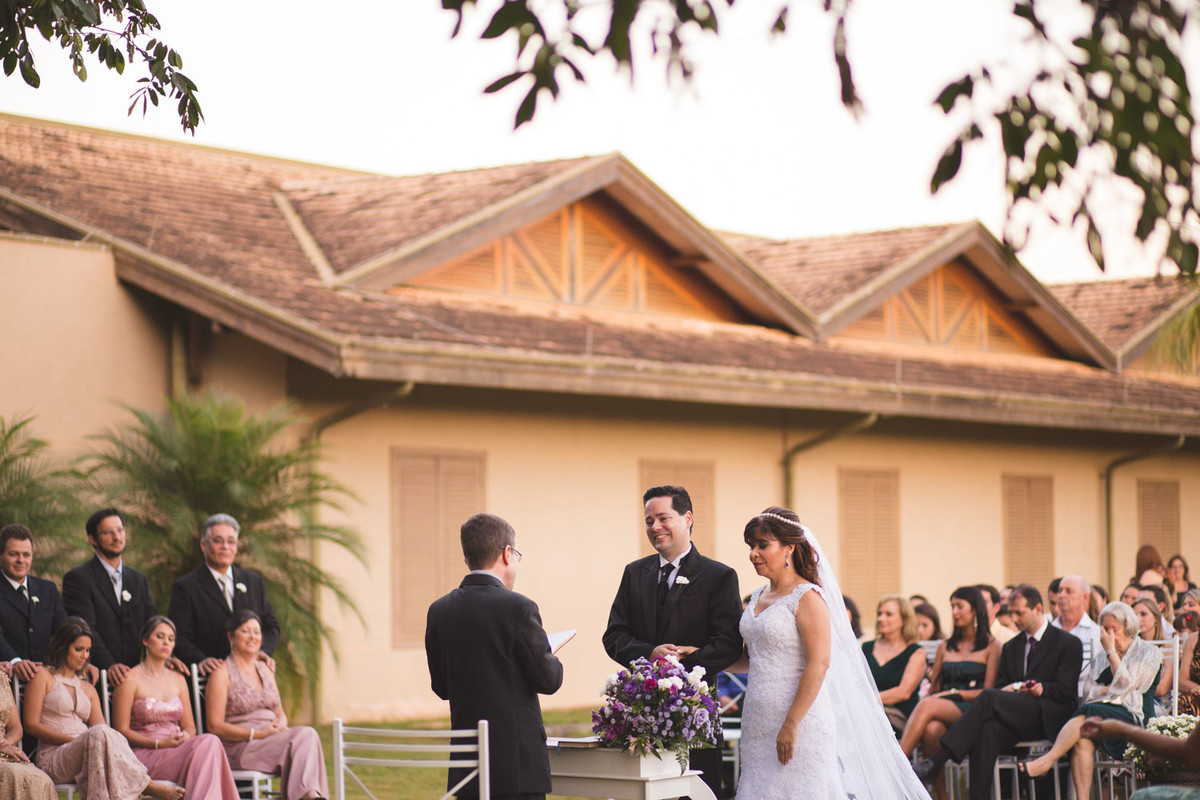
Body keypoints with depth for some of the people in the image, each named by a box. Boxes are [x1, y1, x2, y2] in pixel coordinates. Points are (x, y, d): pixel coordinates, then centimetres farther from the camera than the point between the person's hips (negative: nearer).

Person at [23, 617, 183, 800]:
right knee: (99, 734, -34)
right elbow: (32, 724, 0)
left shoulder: (88, 689, 27)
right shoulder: (43, 677, 10)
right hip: (54, 758, -4)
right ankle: (146, 785, -32)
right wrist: (74, 741, -10)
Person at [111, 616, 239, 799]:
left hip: (175, 752, 6)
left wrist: (185, 736, -5)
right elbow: (121, 730, -5)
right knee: (208, 744, -31)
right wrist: (159, 743, -17)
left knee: (210, 742, -31)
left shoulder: (178, 680, 20)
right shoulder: (130, 680, 1)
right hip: (144, 754, -6)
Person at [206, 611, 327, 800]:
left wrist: (281, 725, -2)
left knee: (308, 734, -28)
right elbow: (215, 726, -8)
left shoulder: (265, 669, 21)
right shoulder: (222, 674, -1)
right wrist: (257, 734, -16)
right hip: (240, 748, -6)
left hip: (272, 740, 6)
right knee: (304, 736, -29)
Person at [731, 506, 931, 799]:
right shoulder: (758, 597, 14)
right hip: (759, 723, 7)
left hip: (799, 719, -7)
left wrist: (791, 724, -21)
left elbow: (818, 664, -17)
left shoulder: (807, 597, -10)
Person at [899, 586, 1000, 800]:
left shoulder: (991, 646, 10)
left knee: (927, 706, -35)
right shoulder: (945, 647, 26)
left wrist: (953, 693, -9)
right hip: (942, 711, 4)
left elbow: (989, 692, 0)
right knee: (931, 729, -36)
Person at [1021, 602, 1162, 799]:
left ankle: (1047, 760, -46)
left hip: (1132, 715, -4)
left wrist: (1111, 650, -1)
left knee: (1088, 714, -36)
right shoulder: (1101, 656, 27)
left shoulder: (1149, 653, 10)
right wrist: (1110, 690, -3)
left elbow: (1126, 683, -4)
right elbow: (1089, 691, 15)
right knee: (1082, 740, -33)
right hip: (1100, 711, 4)